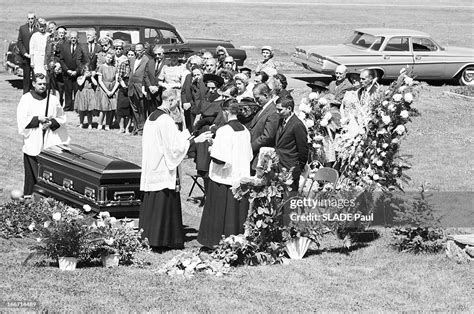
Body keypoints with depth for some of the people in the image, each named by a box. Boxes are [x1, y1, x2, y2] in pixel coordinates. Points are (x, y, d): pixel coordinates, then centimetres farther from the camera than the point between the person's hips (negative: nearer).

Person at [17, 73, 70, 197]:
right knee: (32, 172, 0)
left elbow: (61, 118, 10)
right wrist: (38, 119, -14)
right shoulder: (26, 99, 1)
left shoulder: (53, 99, 5)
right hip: (32, 143, -1)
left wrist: (52, 123, -9)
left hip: (50, 142, 1)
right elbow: (22, 120, -4)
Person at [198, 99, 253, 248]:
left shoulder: (223, 131, -18)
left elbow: (219, 159, -22)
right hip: (241, 177, 6)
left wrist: (212, 150, -2)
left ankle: (216, 241, 11)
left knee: (220, 213, 5)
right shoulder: (245, 130, 2)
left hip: (223, 180, -6)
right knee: (238, 212, 12)